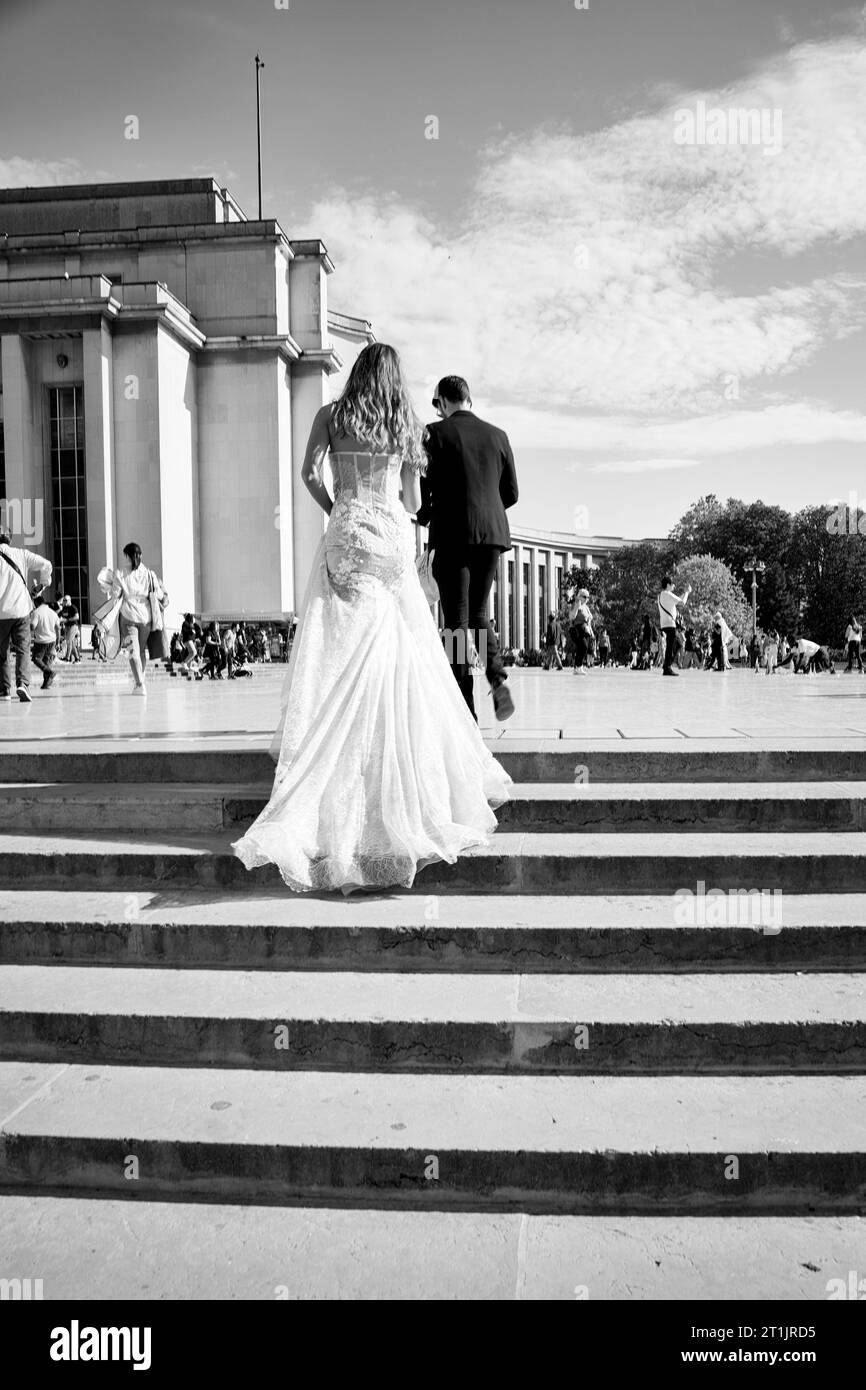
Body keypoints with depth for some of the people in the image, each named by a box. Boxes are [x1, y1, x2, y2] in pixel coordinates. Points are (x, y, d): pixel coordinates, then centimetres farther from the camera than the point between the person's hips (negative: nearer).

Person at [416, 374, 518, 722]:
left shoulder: (435, 433, -2)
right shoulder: (498, 435, 11)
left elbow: (421, 486, -6)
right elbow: (511, 492, 13)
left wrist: (424, 516, 14)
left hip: (452, 535, -4)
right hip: (492, 533, 4)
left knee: (456, 621, 1)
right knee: (478, 614, 18)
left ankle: (465, 708, -2)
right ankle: (497, 677, -6)